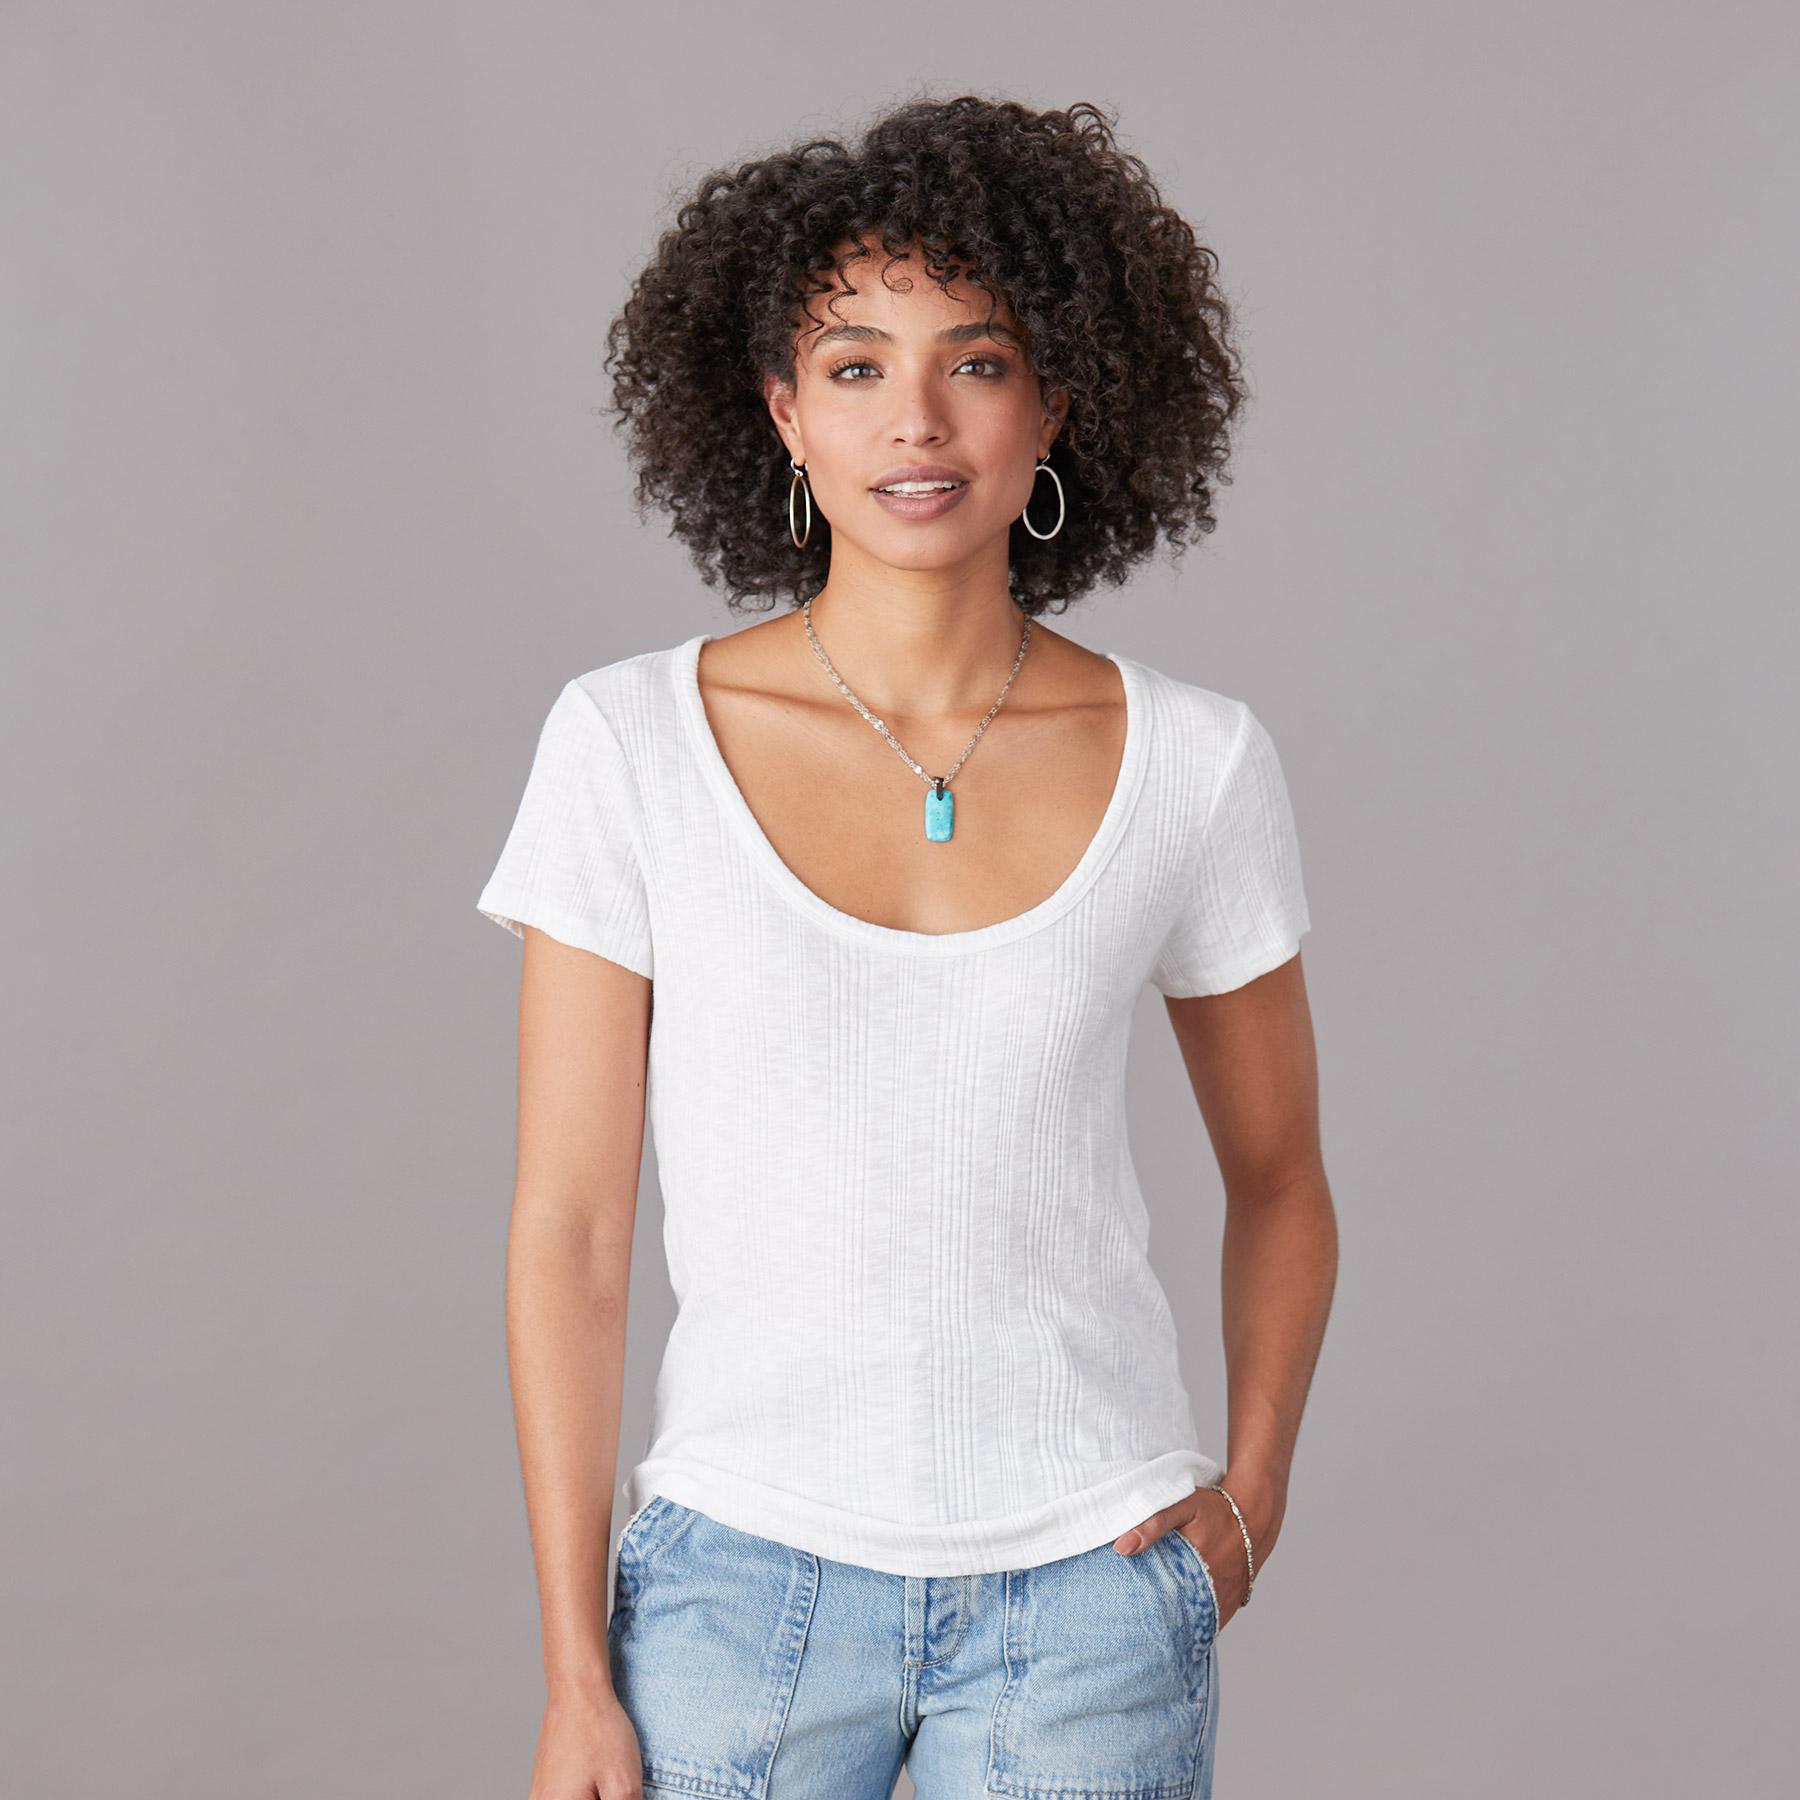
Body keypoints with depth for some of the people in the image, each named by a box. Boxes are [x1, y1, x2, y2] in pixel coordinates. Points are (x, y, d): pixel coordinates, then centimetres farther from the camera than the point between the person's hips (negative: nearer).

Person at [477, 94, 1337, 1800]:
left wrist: (1250, 1493, -3)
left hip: (1085, 1595, 1)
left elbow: (1279, 1176, 10)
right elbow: (565, 1226, -5)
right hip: (744, 1576, 0)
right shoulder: (629, 744, -7)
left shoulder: (1194, 762, -5)